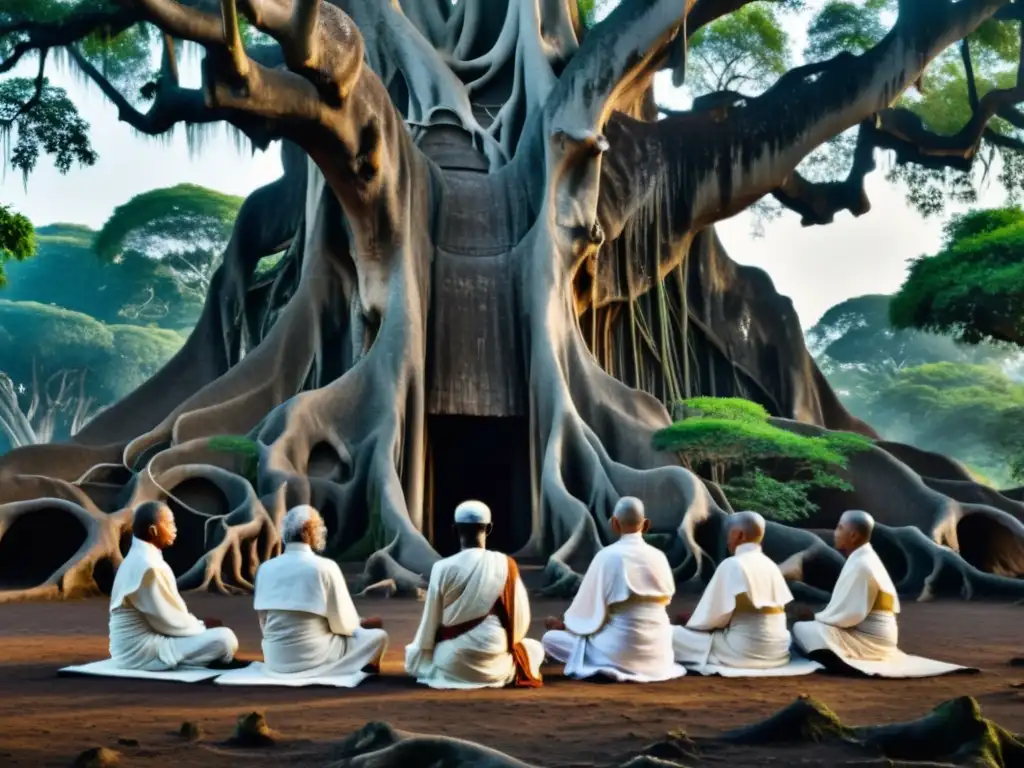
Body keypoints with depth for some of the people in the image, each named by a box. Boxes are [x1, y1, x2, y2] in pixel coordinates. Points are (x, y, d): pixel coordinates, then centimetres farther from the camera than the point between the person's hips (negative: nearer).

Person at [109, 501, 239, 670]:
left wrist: (200, 625, 10)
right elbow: (168, 621, -17)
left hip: (133, 648, 10)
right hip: (143, 652, -10)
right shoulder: (149, 566, -21)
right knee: (225, 638, -16)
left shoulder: (138, 559, 9)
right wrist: (203, 627, -1)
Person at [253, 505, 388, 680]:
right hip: (313, 658, -5)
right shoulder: (325, 567, -13)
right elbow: (343, 624, -8)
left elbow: (264, 624, 9)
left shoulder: (265, 568, 1)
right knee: (378, 635, 10)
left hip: (275, 660, 5)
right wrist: (358, 623, 14)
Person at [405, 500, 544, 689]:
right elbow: (520, 615, 1)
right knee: (535, 648, 29)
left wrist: (419, 650, 15)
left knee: (413, 655, 32)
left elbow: (430, 620, -2)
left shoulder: (443, 568, -9)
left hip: (452, 661, 0)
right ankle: (507, 673, 4)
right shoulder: (507, 565, -5)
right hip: (494, 659, 0)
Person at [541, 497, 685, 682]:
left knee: (550, 638, 3)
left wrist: (565, 625, 10)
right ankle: (647, 664, 17)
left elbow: (589, 607, -9)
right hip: (656, 650, 7)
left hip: (621, 649, -7)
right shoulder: (658, 557, 0)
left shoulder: (607, 556, -13)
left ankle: (607, 667, -8)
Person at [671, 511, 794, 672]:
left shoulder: (732, 564, -11)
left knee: (673, 634, -3)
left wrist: (692, 623, 9)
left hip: (745, 651, -8)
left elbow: (717, 614, -12)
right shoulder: (770, 565, 10)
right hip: (777, 650, 8)